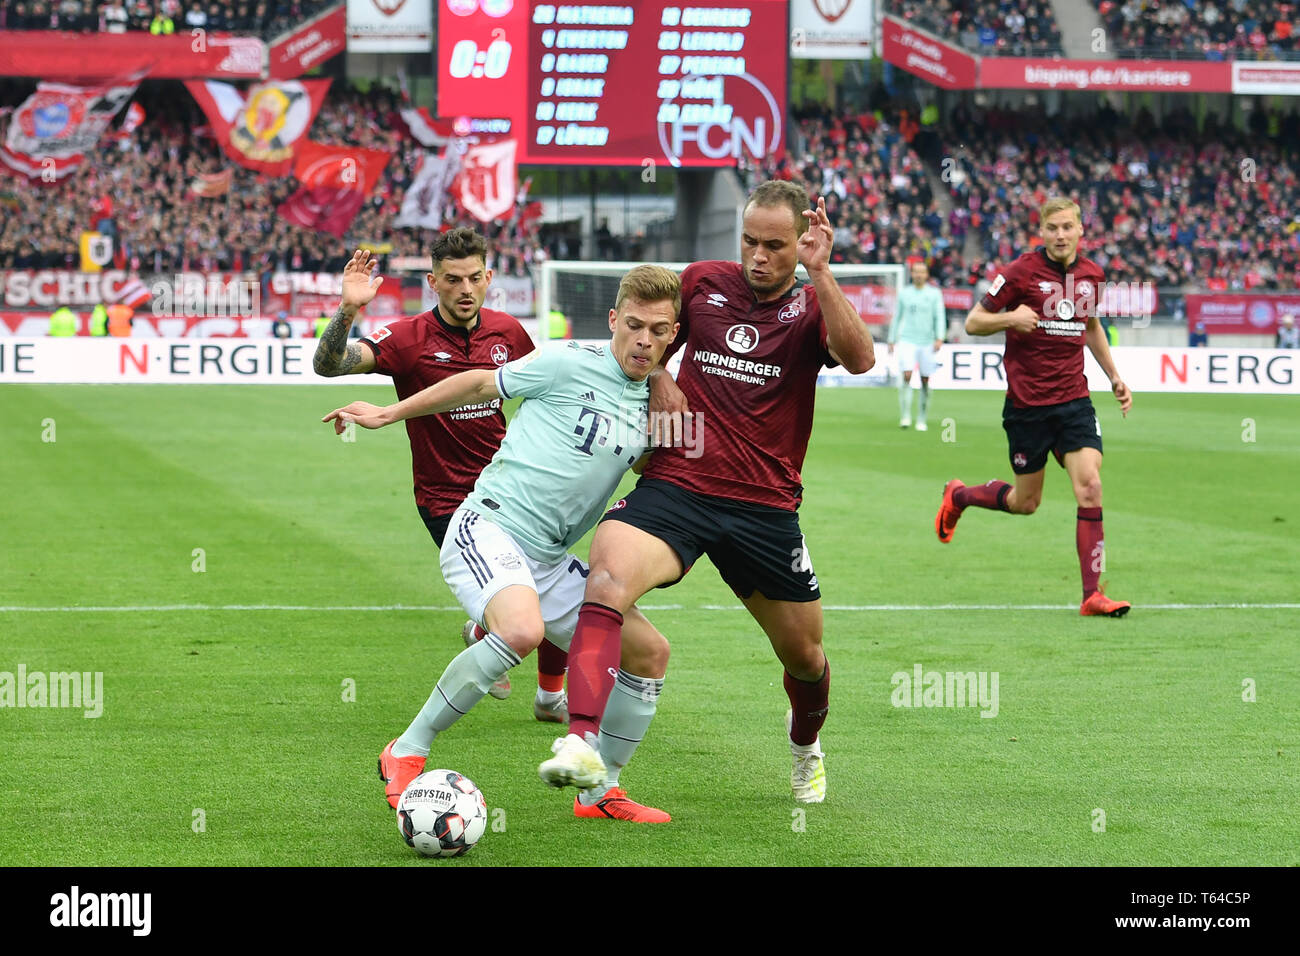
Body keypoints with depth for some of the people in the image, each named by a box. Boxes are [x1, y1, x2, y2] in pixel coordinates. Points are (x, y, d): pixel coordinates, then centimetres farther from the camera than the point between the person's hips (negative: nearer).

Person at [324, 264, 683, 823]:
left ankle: (598, 790, 19)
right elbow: (478, 384, 4)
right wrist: (386, 415, 11)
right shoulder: (569, 364, -8)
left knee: (648, 650, 2)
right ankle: (407, 753, -20)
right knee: (522, 630, -35)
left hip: (547, 560, 8)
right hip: (488, 529, -7)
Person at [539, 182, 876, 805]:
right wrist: (658, 381, 3)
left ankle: (805, 743, 47)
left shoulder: (812, 307, 2)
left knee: (804, 656, 12)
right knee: (606, 580, -30)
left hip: (766, 507, 0)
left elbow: (859, 358, -20)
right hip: (675, 488, 0)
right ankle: (582, 742, -43)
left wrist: (819, 271, -25)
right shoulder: (703, 282, 7)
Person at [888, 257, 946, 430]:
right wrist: (891, 341, 15)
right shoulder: (904, 293, 9)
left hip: (927, 343, 0)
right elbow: (896, 317, 16)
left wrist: (939, 338, -14)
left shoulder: (935, 293, 5)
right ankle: (905, 416, -14)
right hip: (907, 341, 0)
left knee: (925, 381, 1)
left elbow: (940, 318, 0)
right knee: (906, 376, -17)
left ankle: (921, 419, 12)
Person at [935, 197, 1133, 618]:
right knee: (1025, 502, 6)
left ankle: (1092, 594, -9)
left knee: (1090, 485, -13)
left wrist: (1114, 376, 22)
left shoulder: (1091, 274, 7)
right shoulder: (1021, 271, -9)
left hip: (1074, 399, 4)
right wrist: (1011, 318, -22)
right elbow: (973, 322, -4)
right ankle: (958, 496, 37)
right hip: (1027, 403, -4)